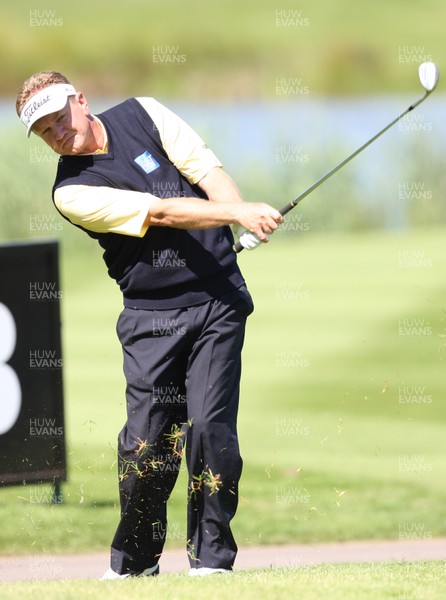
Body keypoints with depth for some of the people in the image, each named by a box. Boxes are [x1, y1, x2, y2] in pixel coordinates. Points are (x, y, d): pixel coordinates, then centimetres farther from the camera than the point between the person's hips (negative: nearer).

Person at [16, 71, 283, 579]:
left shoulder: (142, 115, 7)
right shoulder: (73, 192, -5)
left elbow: (206, 170, 0)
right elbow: (160, 212, -15)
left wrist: (245, 224, -19)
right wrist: (238, 212, -24)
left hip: (217, 301, 1)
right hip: (151, 316, -1)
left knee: (210, 427, -10)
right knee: (146, 441, -6)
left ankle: (212, 556, 0)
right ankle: (133, 561, 14)